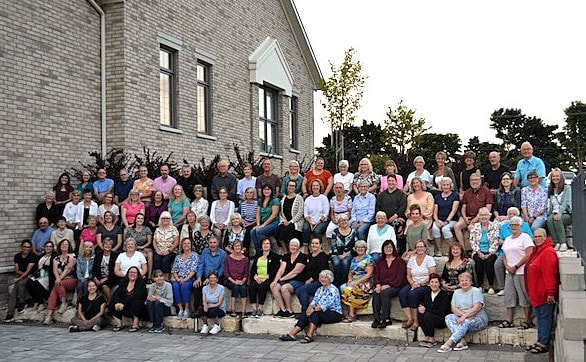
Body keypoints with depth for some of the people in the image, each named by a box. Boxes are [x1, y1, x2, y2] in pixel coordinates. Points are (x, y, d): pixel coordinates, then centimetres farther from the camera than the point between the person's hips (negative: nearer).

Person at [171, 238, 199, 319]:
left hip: (190, 279, -3)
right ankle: (180, 309, -26)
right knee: (175, 286, -30)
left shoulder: (194, 255, 5)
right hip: (179, 279, 3)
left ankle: (186, 309, -26)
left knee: (185, 286, -36)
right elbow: (174, 270, 14)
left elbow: (193, 270, -6)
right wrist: (177, 279, -6)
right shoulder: (178, 257, 19)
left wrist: (185, 280, -16)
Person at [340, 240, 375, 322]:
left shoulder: (368, 259, 1)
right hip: (353, 282, 6)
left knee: (349, 289, -31)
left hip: (365, 283, -6)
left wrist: (357, 282, -16)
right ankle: (350, 313, -25)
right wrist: (350, 279, -2)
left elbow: (369, 274, -8)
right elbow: (350, 273, 22)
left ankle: (351, 315, -25)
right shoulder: (354, 259, 22)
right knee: (342, 287, -23)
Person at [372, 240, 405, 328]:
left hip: (395, 287, -4)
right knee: (375, 293, -29)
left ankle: (386, 319, -31)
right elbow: (376, 276, 12)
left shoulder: (399, 261, 5)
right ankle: (376, 318, -29)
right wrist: (378, 285, -10)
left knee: (385, 292, -34)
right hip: (382, 286, 4)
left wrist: (388, 285, -17)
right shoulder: (380, 262, 19)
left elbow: (400, 279, -5)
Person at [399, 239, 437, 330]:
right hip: (413, 284, 5)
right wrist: (412, 283, -8)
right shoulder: (411, 259, 14)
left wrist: (420, 284, -15)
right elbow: (408, 276, 12)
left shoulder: (429, 259, -1)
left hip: (426, 285, -5)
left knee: (412, 294, -33)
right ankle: (409, 319, -26)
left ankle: (416, 320, -23)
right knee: (402, 293, -25)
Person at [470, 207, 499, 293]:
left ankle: (491, 286, -21)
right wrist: (479, 253, -9)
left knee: (489, 261, -30)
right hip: (478, 252, 1)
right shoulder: (475, 227, 10)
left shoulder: (494, 226, 5)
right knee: (478, 261, -28)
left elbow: (496, 242, -3)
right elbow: (472, 242, 4)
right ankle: (479, 285, -19)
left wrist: (489, 254, -13)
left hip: (490, 252, -1)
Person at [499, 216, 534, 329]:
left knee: (525, 297, -3)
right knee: (509, 296, 5)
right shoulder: (507, 239, 18)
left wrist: (515, 267, -13)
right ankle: (509, 320, 10)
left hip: (522, 272, -7)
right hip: (510, 273, 7)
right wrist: (507, 267, -1)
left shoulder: (525, 237, -4)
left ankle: (528, 321, 2)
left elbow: (528, 255, -12)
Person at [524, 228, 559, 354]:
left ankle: (543, 344, 2)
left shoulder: (548, 252, -15)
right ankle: (541, 341, 22)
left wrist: (550, 292, -25)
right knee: (540, 317, 15)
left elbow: (550, 273, -22)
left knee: (545, 317, -3)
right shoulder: (537, 251, 16)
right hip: (537, 294, 10)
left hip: (545, 294, -10)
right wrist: (531, 292, 23)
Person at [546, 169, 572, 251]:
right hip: (554, 213, 3)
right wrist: (549, 214, -4)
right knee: (549, 219, -32)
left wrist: (559, 213, -25)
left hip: (567, 214, -3)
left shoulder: (567, 188, 3)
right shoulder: (550, 190, 17)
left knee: (557, 219, -35)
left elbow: (566, 202, -10)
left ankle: (563, 244, -35)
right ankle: (557, 243, -32)